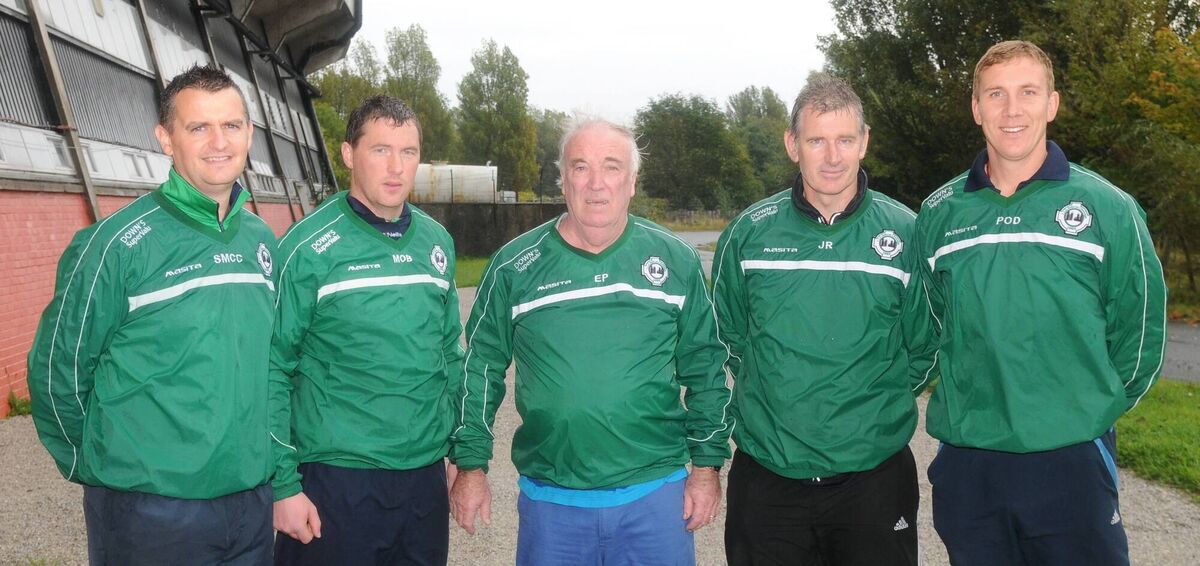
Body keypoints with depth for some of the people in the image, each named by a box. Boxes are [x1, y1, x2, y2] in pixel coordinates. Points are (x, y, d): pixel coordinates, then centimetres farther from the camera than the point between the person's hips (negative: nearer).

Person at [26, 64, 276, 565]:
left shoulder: (262, 240, 4)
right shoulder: (119, 243, -13)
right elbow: (57, 369, -5)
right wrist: (96, 464, 3)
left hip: (253, 500, 5)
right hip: (149, 510, -5)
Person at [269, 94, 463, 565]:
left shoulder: (437, 242, 6)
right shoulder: (307, 247, -10)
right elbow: (271, 370, -8)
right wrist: (283, 483, -10)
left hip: (426, 473, 5)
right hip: (336, 478, -5)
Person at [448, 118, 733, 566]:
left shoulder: (676, 261, 0)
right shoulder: (514, 265, -1)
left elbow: (705, 368, 6)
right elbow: (480, 367, 6)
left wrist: (706, 464, 4)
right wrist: (471, 465, 5)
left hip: (656, 494, 0)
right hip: (550, 499, 0)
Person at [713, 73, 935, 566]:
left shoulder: (905, 232, -3)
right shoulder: (749, 233, -1)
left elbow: (923, 347, 7)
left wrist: (878, 402, 4)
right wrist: (774, 395, 9)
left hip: (875, 471, 0)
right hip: (766, 474, 1)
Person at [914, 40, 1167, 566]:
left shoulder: (1106, 206, -3)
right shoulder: (939, 213, 4)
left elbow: (1138, 325, 4)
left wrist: (1095, 406, 6)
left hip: (1072, 458, -2)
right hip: (965, 459, 2)